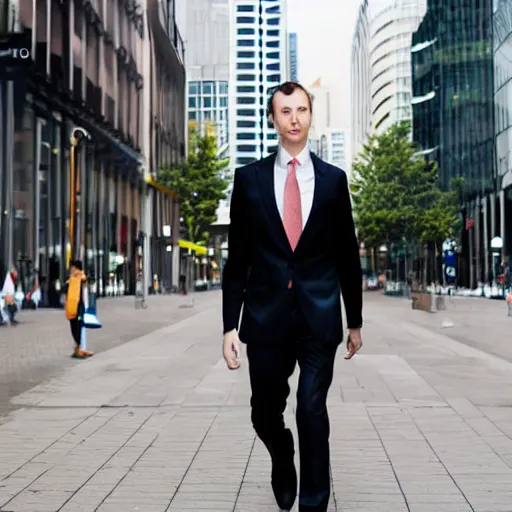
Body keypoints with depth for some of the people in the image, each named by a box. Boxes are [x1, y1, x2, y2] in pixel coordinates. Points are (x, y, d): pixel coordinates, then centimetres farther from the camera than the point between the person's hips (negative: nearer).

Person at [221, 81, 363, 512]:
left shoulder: (333, 179, 4)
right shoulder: (249, 178, 3)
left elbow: (347, 255, 9)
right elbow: (237, 258, 3)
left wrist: (355, 321, 12)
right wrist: (230, 324, -2)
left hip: (320, 316, -1)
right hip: (266, 315, 1)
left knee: (313, 412, -4)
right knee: (265, 414, 11)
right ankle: (283, 466, 43)